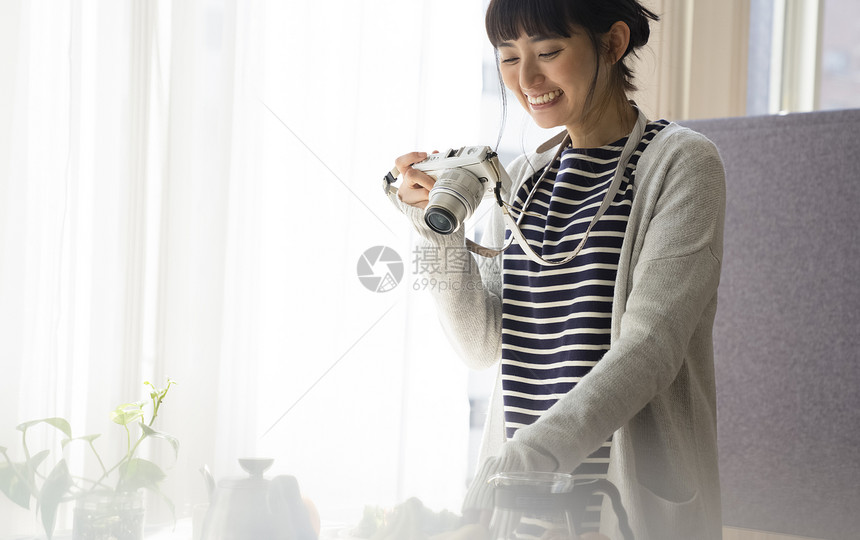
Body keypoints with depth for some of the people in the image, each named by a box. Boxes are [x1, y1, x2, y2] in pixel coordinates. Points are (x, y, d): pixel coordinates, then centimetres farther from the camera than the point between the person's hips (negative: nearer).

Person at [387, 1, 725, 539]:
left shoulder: (681, 163, -8)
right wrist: (441, 231, -7)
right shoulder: (522, 177, 11)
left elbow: (650, 346, -19)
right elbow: (482, 343, 8)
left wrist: (527, 459, -29)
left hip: (635, 497, -5)